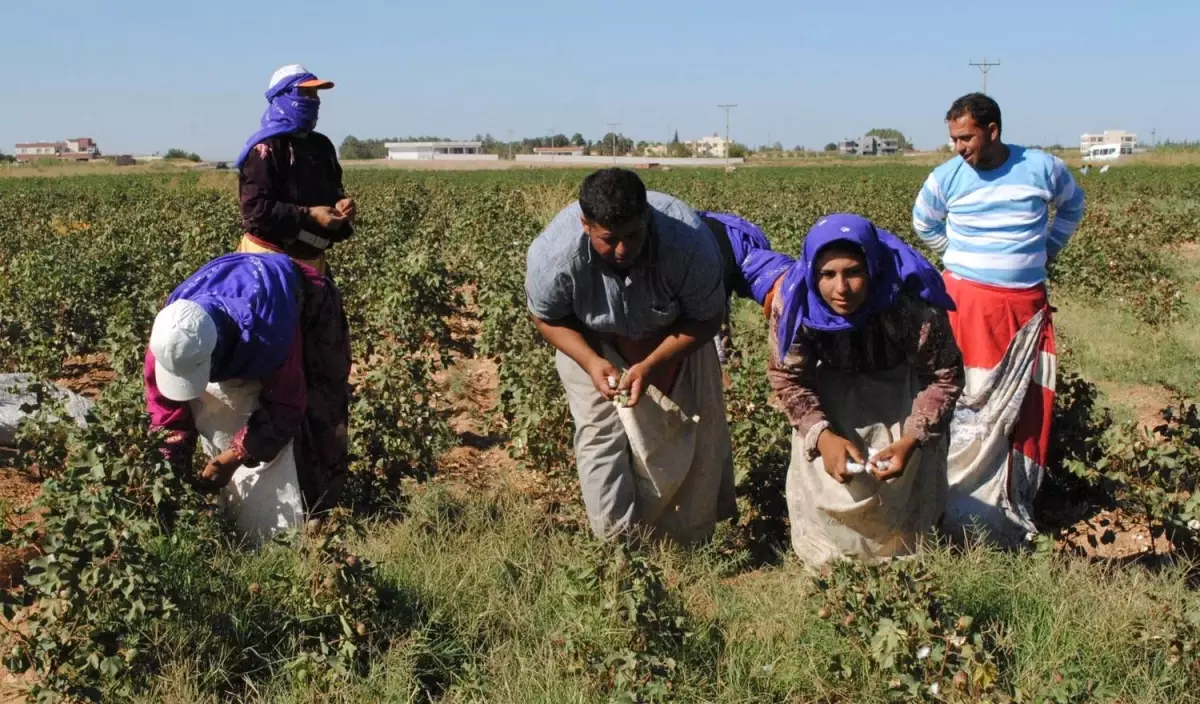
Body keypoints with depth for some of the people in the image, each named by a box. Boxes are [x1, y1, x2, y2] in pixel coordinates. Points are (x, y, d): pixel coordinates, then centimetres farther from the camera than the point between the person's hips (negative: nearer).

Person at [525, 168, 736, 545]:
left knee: (691, 435, 3)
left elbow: (707, 319, -22)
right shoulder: (554, 254, -36)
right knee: (601, 433, -7)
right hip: (592, 342, 0)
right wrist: (590, 362, -31)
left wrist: (651, 366, -33)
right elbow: (547, 318, -15)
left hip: (675, 338, 0)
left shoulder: (689, 242, -38)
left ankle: (690, 545, 24)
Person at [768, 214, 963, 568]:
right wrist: (822, 435, -30)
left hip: (902, 386, -1)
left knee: (907, 481, -5)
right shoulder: (795, 301, -31)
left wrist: (910, 441, -32)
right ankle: (826, 559, 21)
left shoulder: (911, 301, -36)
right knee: (820, 476, -5)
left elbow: (944, 376, -21)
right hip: (833, 387, 1)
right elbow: (787, 377, -16)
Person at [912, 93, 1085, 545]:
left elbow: (1072, 205, 19)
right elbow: (924, 224, 16)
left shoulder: (1044, 168, -3)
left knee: (1026, 406, 5)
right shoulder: (946, 178, -4)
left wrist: (1047, 252, 10)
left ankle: (1015, 508, 16)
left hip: (1027, 306, 2)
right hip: (967, 301, -2)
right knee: (965, 401, -6)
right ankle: (960, 505, 2)